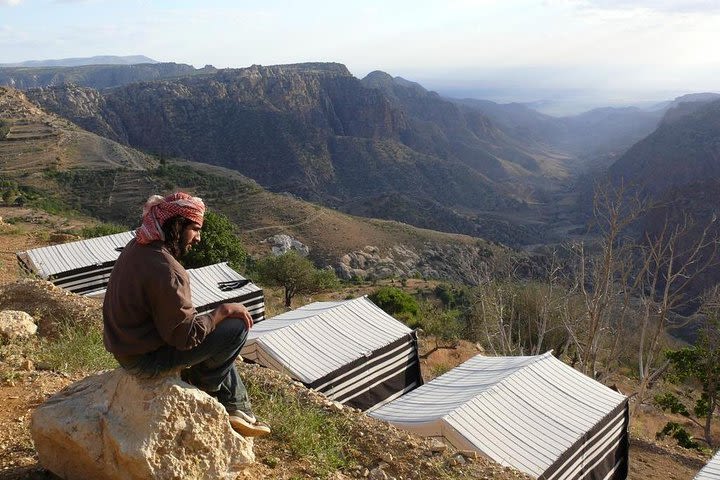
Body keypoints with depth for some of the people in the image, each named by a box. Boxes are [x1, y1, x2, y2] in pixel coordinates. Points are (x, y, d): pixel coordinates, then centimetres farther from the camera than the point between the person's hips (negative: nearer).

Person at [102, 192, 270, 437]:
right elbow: (187, 336, -24)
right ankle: (204, 385, 14)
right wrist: (223, 311, -12)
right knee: (237, 326, -11)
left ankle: (235, 407, 25)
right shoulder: (166, 271, -29)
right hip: (146, 360, -10)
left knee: (221, 330, 22)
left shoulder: (136, 248, 1)